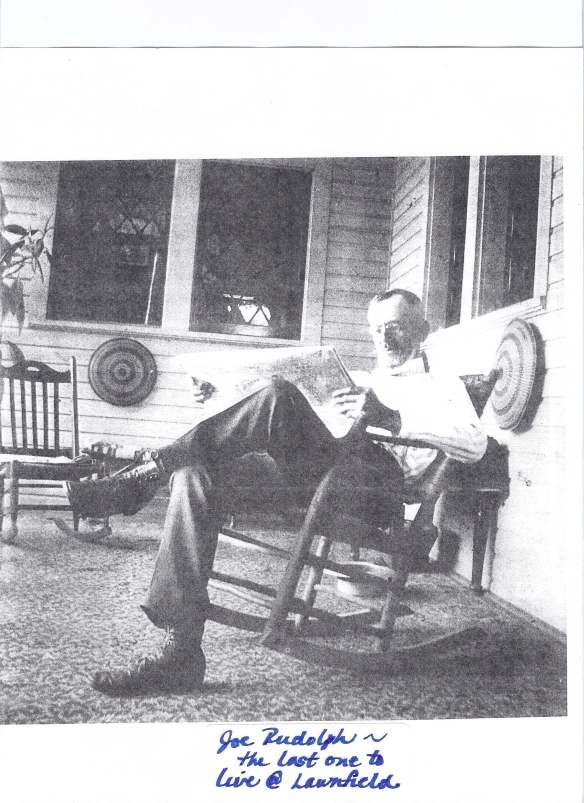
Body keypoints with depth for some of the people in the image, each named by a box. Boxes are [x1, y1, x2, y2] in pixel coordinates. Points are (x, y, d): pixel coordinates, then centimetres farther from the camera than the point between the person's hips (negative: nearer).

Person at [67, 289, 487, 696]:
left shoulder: (440, 386, 20)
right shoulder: (356, 381, 37)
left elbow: (476, 444, -3)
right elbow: (293, 428, 33)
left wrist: (393, 419, -18)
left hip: (375, 481, -6)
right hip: (304, 477, 6)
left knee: (278, 395, -29)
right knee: (196, 471, -20)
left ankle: (147, 475, -19)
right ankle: (183, 650, -23)